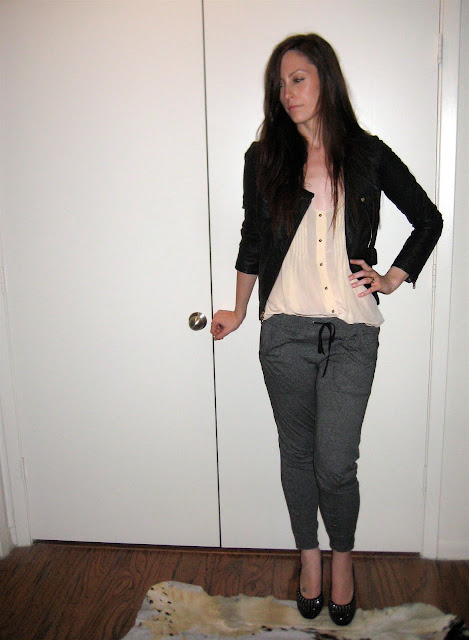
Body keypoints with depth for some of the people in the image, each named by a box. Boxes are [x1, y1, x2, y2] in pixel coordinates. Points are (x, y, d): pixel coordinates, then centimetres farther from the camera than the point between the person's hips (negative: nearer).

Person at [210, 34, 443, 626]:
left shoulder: (368, 154, 4)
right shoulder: (264, 156, 6)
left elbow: (428, 220, 15)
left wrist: (392, 278, 6)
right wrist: (238, 311, 17)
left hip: (351, 333, -1)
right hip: (286, 331, 1)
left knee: (335, 466, -2)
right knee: (297, 455, 12)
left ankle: (342, 557, 27)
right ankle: (309, 556, 35)